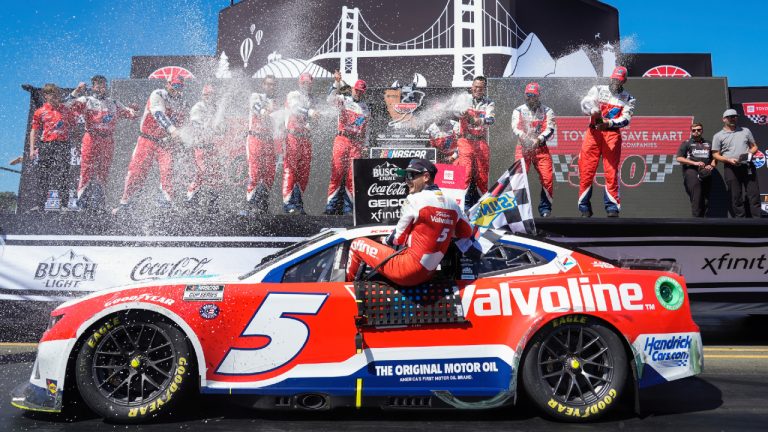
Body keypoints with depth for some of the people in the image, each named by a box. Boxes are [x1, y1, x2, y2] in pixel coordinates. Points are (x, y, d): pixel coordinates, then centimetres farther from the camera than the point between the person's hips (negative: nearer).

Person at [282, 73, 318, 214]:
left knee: (304, 171, 4)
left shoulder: (310, 99, 23)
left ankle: (298, 202, 10)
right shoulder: (293, 95, 2)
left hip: (305, 137, 7)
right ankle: (288, 202, -14)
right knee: (290, 169, -11)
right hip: (293, 135, -6)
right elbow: (294, 108, -19)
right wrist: (309, 112, -35)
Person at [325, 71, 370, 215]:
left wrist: (364, 144, 17)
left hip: (357, 143, 3)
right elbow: (331, 99, -13)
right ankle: (331, 206, -7)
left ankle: (348, 207, 3)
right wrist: (337, 84, -23)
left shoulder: (366, 108, 19)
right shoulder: (344, 100, 8)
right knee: (337, 172, -8)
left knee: (352, 175, -1)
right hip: (342, 139, -3)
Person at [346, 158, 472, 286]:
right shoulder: (452, 204, 4)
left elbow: (398, 238, -3)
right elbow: (467, 233, 18)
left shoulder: (415, 199, -13)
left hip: (407, 272, -7)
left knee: (357, 244, 8)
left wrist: (386, 240, 18)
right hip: (428, 273, 7)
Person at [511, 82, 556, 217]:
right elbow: (515, 127, -6)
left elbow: (550, 129, -5)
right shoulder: (518, 111, 10)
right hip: (523, 148, 0)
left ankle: (545, 207, 4)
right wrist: (523, 137, -28)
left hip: (541, 148, 0)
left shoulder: (547, 111, 9)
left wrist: (539, 139, -25)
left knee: (547, 178, -9)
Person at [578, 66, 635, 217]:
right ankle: (584, 208, 2)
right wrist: (594, 111, -29)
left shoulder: (628, 99, 13)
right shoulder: (598, 90, 12)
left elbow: (626, 119, -2)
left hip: (612, 134, 0)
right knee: (586, 170, -5)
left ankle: (612, 207, 1)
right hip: (593, 133, 0)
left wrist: (609, 123, -21)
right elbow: (585, 103, -7)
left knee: (612, 171, -6)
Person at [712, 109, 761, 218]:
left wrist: (750, 153, -4)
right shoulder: (718, 136, 6)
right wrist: (729, 160, -14)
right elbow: (715, 154, 2)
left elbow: (754, 146, 19)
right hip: (731, 169, -2)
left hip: (748, 167, 3)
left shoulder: (745, 131, 17)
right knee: (736, 198, -1)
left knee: (754, 195, -2)